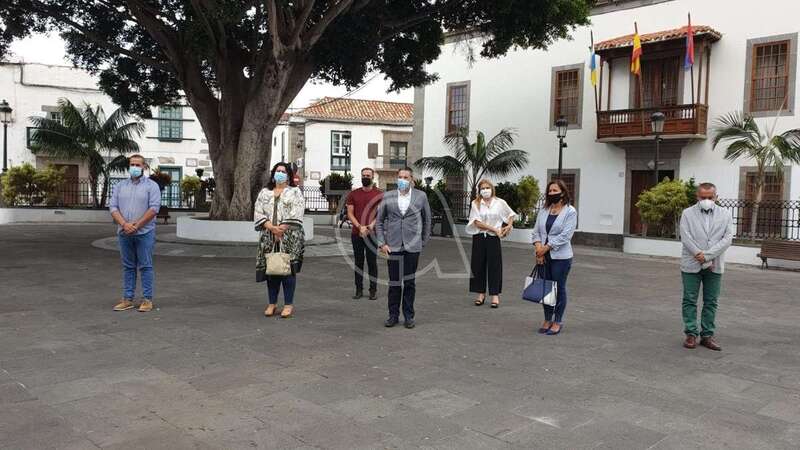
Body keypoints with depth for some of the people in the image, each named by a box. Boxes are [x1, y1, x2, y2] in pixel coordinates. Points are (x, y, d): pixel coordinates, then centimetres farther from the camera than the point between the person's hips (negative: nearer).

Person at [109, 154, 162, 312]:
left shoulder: (151, 186, 0)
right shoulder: (120, 186, 13)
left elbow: (154, 208, -10)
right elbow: (113, 207, 5)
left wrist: (136, 225, -14)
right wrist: (124, 224, -12)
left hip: (144, 233, -4)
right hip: (124, 233, 4)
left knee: (145, 266, -1)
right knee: (128, 267, 9)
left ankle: (147, 299, 4)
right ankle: (127, 299, 14)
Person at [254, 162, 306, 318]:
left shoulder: (295, 192, 5)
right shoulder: (265, 192, 15)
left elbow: (296, 213, -7)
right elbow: (258, 212, 4)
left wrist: (282, 229, -15)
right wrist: (271, 227, -11)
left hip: (290, 237, -3)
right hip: (269, 237, 3)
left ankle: (289, 304, 2)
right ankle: (272, 303, 14)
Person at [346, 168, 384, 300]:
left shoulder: (379, 194, 2)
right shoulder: (353, 194, 8)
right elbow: (350, 213, 3)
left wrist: (371, 226, -15)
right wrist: (359, 227, -11)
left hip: (372, 233, -2)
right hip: (356, 233, 2)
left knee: (372, 262, 1)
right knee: (358, 262, 6)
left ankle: (373, 290, 7)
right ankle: (359, 289, 12)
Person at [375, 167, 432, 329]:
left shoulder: (421, 196, 3)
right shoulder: (387, 197, 4)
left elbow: (427, 220, 10)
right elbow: (379, 221, 8)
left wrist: (424, 242, 8)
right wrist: (381, 243, 1)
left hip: (412, 246, 0)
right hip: (393, 247, 1)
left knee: (410, 282, 6)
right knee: (394, 282, 5)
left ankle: (409, 316, 17)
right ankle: (393, 315, 17)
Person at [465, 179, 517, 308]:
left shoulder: (500, 203, 3)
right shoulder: (475, 203, 0)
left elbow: (511, 214, 19)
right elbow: (477, 222, -9)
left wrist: (509, 226, 3)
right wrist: (494, 229, -13)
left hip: (493, 238, -1)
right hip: (479, 238, 1)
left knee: (494, 266, 0)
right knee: (479, 265, 4)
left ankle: (495, 295, 7)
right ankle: (481, 294, 15)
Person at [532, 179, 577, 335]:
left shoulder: (570, 211, -6)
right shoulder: (544, 210, 10)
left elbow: (565, 235, -15)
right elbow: (536, 231, 7)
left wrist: (545, 248, -16)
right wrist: (538, 247, -10)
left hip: (560, 257, -5)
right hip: (543, 256, 5)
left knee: (559, 288, 3)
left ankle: (558, 322, 13)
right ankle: (547, 320, 21)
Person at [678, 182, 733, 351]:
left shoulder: (725, 215, 6)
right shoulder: (688, 214, 1)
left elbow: (728, 238, -5)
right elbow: (686, 238, -8)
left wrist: (707, 255, -16)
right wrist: (703, 260, -14)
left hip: (715, 266, 2)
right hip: (691, 265, -1)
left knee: (711, 302, 6)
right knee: (690, 300, 2)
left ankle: (707, 335, 14)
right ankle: (691, 334, 10)